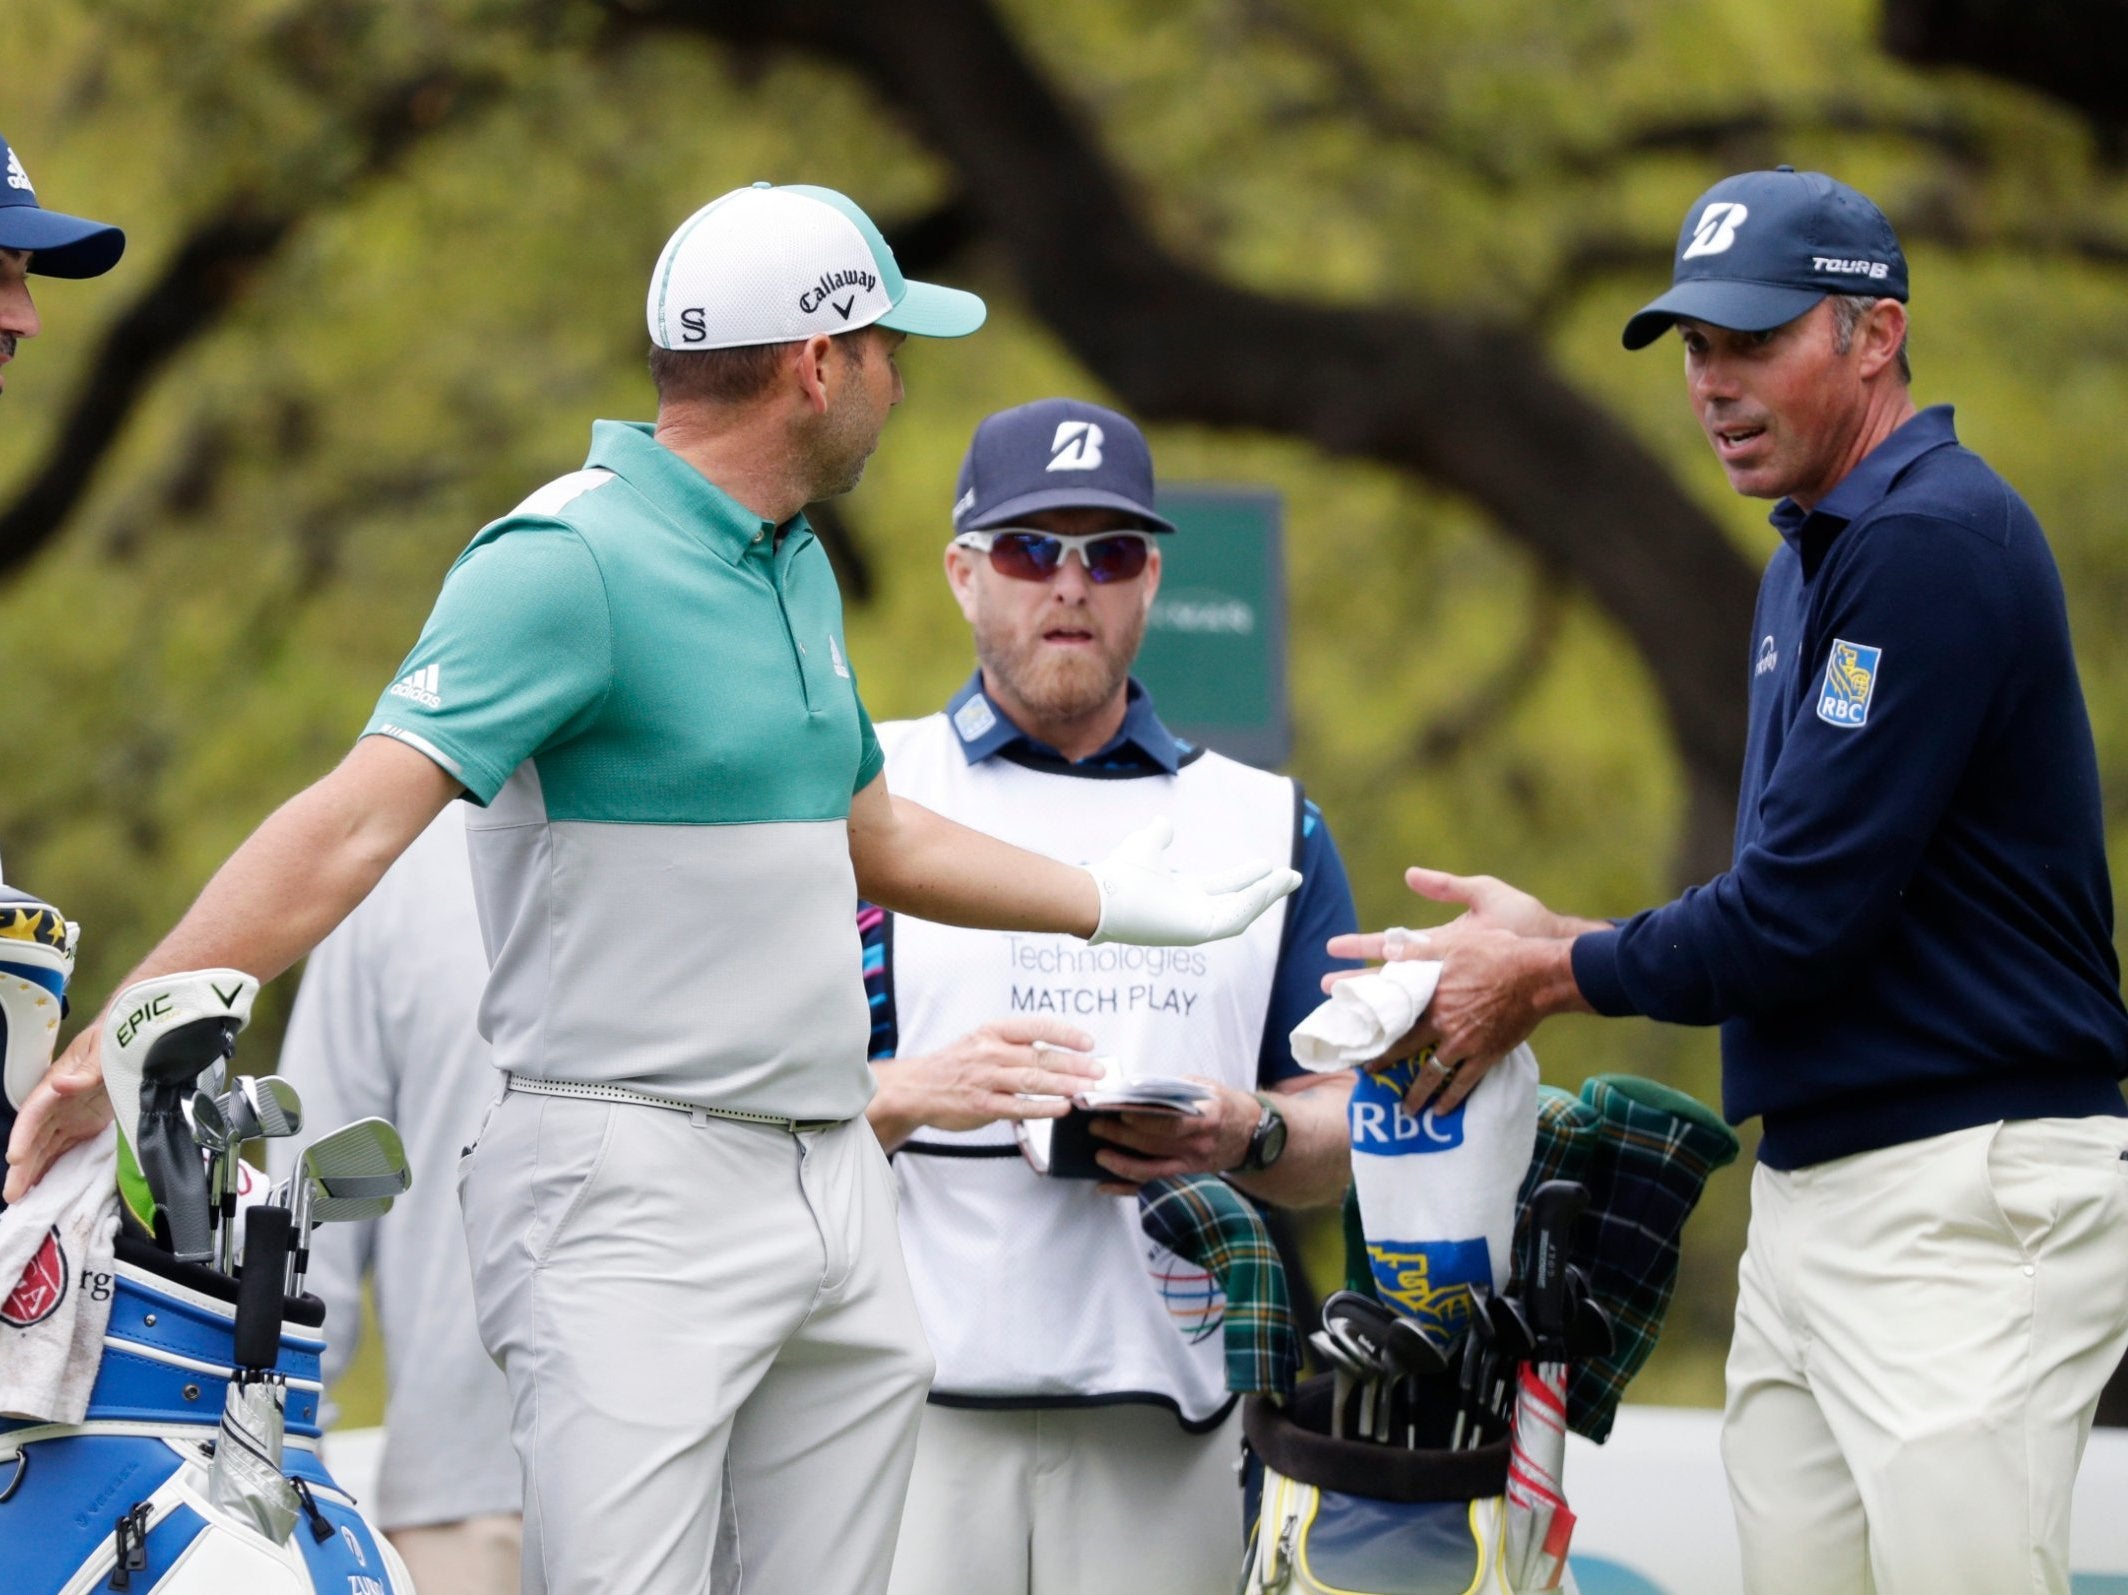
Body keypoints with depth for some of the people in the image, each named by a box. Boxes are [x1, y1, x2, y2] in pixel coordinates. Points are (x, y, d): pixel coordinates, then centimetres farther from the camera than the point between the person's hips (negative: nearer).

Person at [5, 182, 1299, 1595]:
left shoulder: (799, 567, 16)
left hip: (834, 1179, 9)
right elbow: (355, 822, -23)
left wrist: (1121, 904, 42)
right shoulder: (569, 562, -13)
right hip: (636, 1191, -8)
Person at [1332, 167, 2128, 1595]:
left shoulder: (1936, 540, -13)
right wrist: (1559, 942, 12)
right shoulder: (1810, 561, 19)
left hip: (1973, 1196, -10)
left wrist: (1550, 980, -4)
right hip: (1811, 1195, 10)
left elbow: (1802, 914, -17)